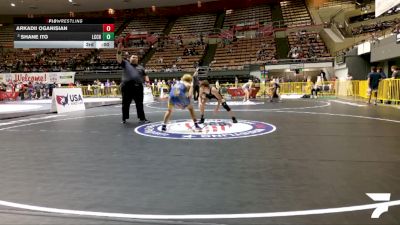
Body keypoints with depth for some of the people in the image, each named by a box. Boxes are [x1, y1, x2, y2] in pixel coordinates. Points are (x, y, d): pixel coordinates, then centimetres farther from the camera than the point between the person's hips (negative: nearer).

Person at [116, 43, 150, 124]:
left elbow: (145, 76, 20)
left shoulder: (140, 67, 20)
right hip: (126, 86, -2)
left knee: (140, 104, 4)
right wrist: (119, 51, -17)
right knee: (126, 103, 4)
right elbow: (119, 60, -4)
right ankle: (124, 118, 15)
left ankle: (142, 118, 10)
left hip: (138, 87, 3)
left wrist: (147, 81, 1)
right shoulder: (126, 63, 10)